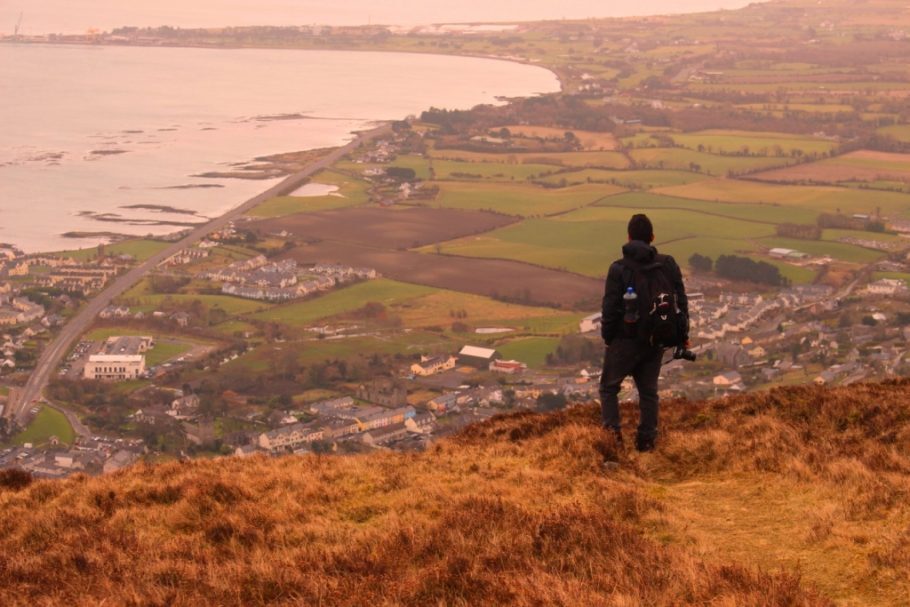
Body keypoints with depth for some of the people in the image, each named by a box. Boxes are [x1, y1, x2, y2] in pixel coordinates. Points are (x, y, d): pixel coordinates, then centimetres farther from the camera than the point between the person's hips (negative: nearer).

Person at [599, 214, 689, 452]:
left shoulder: (619, 269, -13)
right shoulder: (668, 265, -1)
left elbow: (610, 308, -12)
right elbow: (681, 302, 2)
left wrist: (607, 336, 3)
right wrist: (683, 335, 10)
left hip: (625, 341, -3)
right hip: (656, 342, 4)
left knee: (609, 387, 12)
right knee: (648, 390, 15)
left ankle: (613, 429, -4)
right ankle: (646, 439, 14)